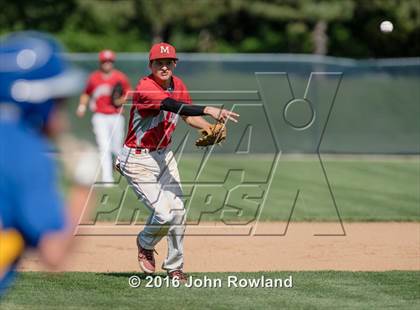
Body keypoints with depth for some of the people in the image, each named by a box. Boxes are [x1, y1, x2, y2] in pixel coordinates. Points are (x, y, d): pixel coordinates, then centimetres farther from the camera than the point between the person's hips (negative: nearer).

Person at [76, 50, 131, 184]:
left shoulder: (120, 77, 0)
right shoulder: (93, 78, 2)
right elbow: (86, 94, 13)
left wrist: (121, 101, -13)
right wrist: (82, 105, -4)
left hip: (116, 117, 1)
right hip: (100, 117, -1)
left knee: (116, 148, 10)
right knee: (104, 147, -12)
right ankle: (107, 178, -14)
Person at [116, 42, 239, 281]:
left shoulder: (177, 84, 2)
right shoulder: (145, 88, -25)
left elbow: (188, 115, 10)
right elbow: (175, 106, -39)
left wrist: (210, 127, -11)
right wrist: (209, 110, -51)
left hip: (164, 155, 7)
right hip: (138, 160, -7)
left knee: (178, 212, 2)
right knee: (164, 214, -14)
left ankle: (175, 266, 18)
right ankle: (146, 244, 20)